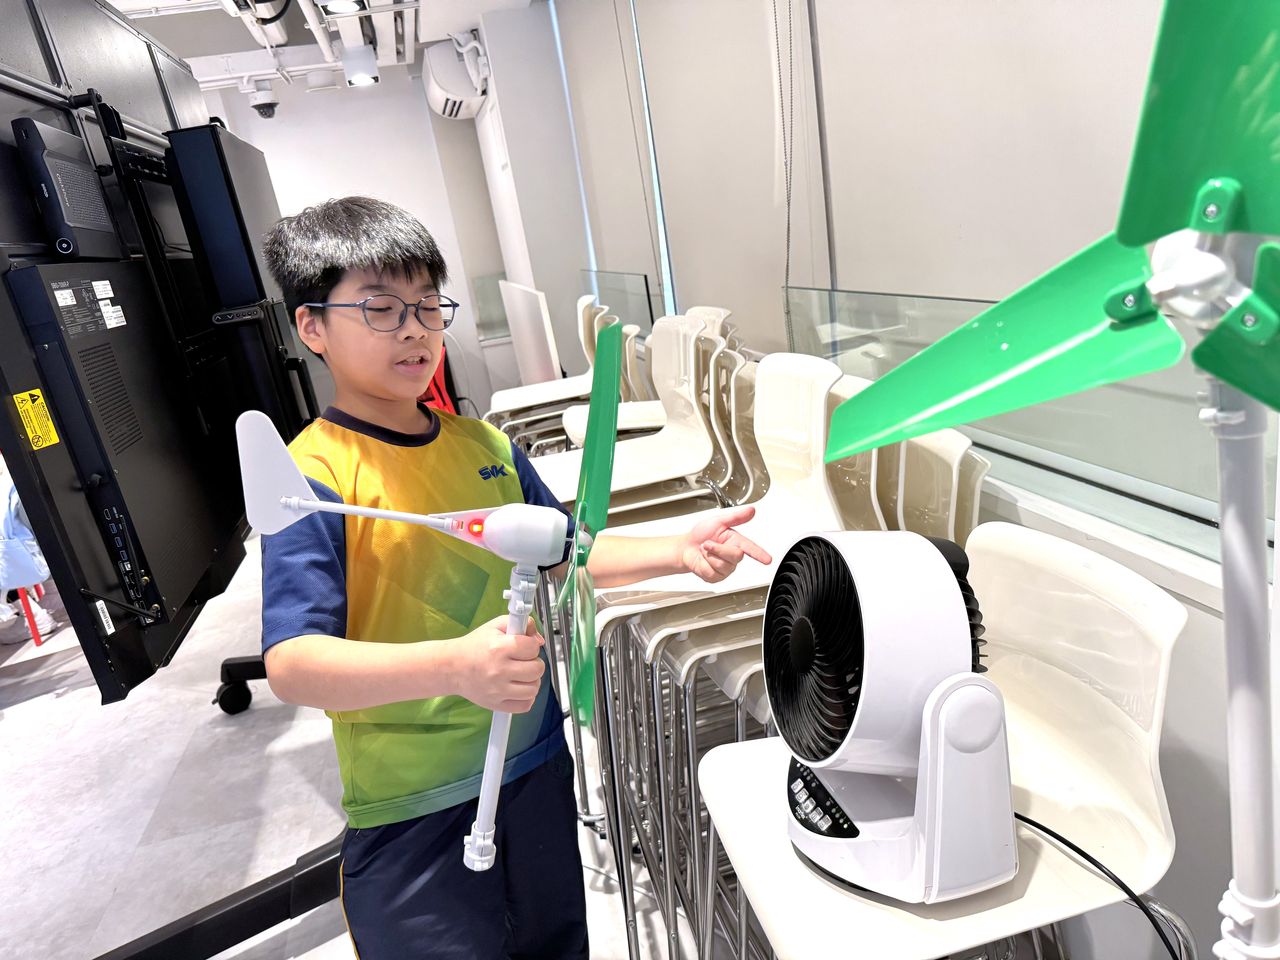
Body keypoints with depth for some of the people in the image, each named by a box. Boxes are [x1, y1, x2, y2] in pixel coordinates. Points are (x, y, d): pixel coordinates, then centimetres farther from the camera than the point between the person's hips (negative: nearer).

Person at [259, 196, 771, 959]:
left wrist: (679, 552, -4)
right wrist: (454, 665, -41)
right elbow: (292, 664, -25)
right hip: (410, 816, -5)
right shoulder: (312, 479, -17)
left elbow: (564, 553, 10)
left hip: (535, 762, 6)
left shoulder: (484, 446, 1)